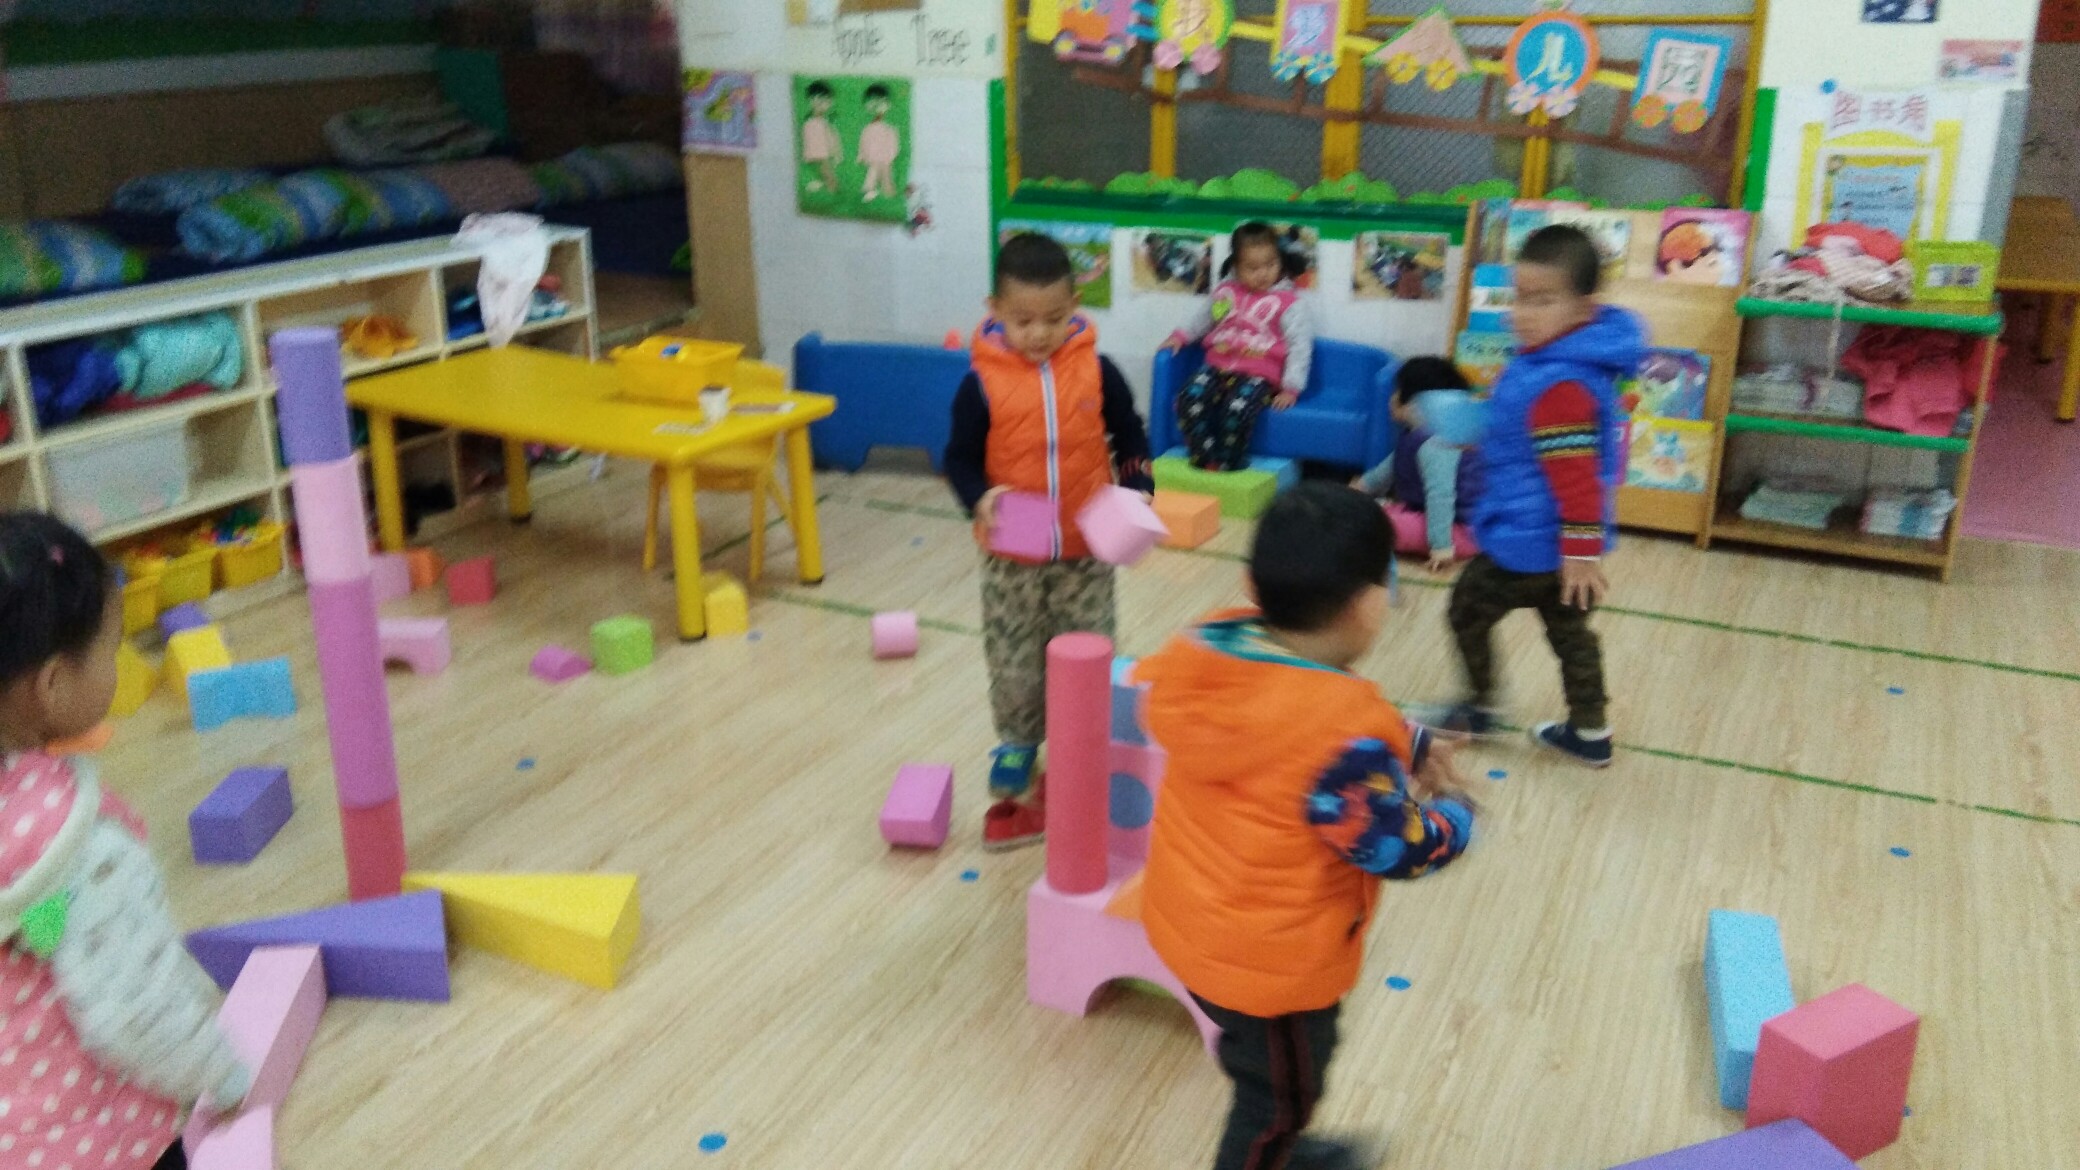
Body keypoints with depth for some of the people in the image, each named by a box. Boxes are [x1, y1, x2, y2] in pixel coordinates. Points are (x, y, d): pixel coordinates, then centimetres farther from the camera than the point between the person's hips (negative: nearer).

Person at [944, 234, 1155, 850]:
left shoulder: (1097, 371, -6)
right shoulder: (982, 382, -10)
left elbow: (1130, 439, 6)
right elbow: (960, 457, -3)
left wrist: (1135, 492, -10)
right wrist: (980, 498, -22)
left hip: (1086, 553, 1)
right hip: (1011, 558, -1)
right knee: (1013, 668, 7)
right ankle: (1017, 763, 24)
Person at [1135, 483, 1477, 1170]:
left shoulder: (1216, 648, -13)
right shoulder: (1340, 735, -36)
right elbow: (1400, 850, -22)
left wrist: (1409, 747, 5)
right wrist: (1455, 809, -2)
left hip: (1193, 919, 8)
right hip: (1270, 958, -8)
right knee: (1279, 1094, 22)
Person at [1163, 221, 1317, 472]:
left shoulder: (1289, 302, -1)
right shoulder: (1225, 291, 13)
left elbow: (1300, 345, -4)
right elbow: (1203, 320, 30)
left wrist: (1291, 388, -11)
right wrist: (1182, 336, 13)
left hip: (1259, 374, -5)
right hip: (1218, 366, 5)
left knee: (1237, 409, -34)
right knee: (1190, 399, -24)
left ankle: (1226, 465, -14)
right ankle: (1204, 459, -16)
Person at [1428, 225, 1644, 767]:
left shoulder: (1557, 383, -29)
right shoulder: (1571, 360, 4)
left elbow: (1576, 474, -30)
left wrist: (1583, 553, -28)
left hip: (1530, 543, -10)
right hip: (1556, 541, 10)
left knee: (1468, 609, 11)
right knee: (1568, 627, 20)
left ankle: (1479, 708, 29)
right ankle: (1589, 733, 31)